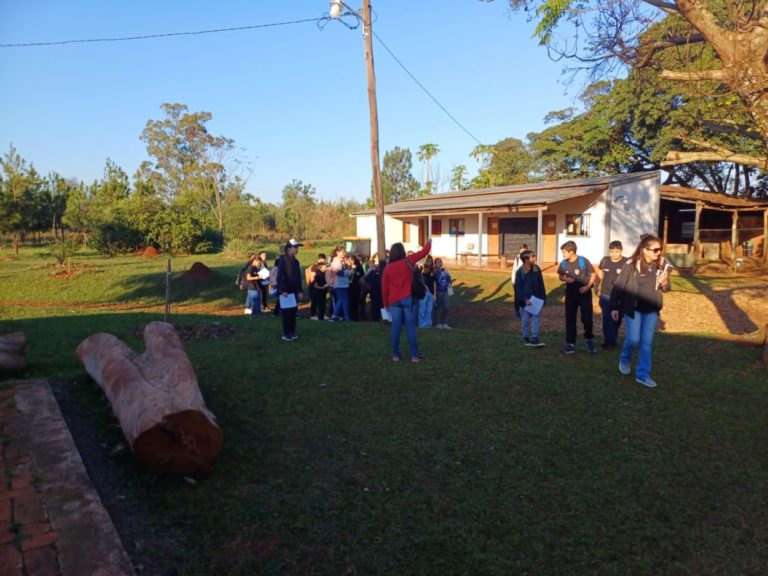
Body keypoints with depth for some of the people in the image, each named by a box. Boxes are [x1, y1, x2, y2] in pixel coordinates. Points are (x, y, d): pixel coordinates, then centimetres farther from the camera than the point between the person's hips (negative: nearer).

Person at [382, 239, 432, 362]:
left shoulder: (387, 268, 3)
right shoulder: (408, 262, -3)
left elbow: (384, 288, 5)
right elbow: (423, 252, 5)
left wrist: (386, 304, 14)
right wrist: (429, 242, 24)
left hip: (394, 301, 2)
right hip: (407, 299, -2)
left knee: (396, 328, 5)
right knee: (410, 327, 1)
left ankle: (395, 355, 9)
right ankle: (414, 355, 3)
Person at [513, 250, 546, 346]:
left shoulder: (537, 269, -2)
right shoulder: (520, 272, -12)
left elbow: (541, 285, 4)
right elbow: (518, 288, -11)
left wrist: (543, 298, 2)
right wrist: (525, 299, -18)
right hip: (525, 300, -3)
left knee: (536, 318, -4)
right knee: (525, 320, 8)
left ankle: (534, 338, -2)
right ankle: (526, 337, 21)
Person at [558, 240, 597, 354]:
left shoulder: (583, 261, -15)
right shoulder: (563, 263, -4)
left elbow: (593, 274, -7)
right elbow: (560, 276, 10)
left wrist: (588, 287, -18)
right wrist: (565, 279, -13)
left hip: (584, 293, -3)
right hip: (570, 293, 3)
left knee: (587, 318, 0)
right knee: (570, 319, 5)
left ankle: (589, 340, 23)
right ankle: (570, 343, 13)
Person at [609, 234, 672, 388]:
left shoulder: (662, 264, -3)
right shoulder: (632, 265, -15)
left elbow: (665, 288, 8)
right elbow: (618, 286, -9)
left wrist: (665, 284, -16)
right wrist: (614, 307, -9)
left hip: (651, 309, 4)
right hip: (633, 308, -3)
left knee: (647, 342, 5)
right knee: (634, 339, -3)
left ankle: (643, 374, 13)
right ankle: (625, 360, 29)